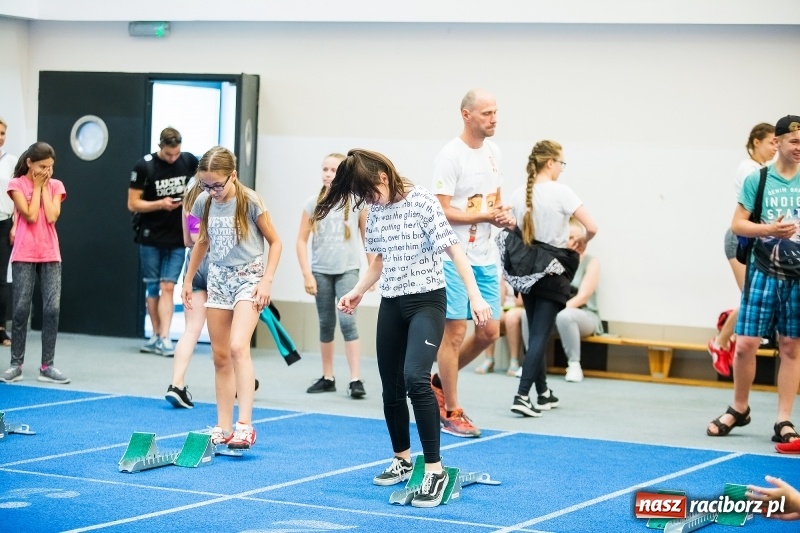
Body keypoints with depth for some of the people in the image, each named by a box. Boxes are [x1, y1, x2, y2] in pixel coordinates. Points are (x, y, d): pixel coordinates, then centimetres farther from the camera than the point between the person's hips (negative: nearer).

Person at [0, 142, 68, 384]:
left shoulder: (55, 185, 8)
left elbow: (52, 217, -7)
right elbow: (30, 216, -13)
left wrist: (44, 188, -4)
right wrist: (37, 186, -7)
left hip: (50, 255, 3)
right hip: (24, 255, -3)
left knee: (52, 308, -4)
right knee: (21, 309, -2)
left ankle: (47, 366, 1)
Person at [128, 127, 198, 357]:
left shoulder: (188, 161, -2)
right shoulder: (144, 166, -10)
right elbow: (133, 204, -8)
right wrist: (160, 204, -20)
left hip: (177, 238, 1)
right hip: (151, 237, -1)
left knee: (168, 287, -6)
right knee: (152, 288, 7)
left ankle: (164, 338, -10)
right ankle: (156, 336, 16)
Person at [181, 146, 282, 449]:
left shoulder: (250, 202, -13)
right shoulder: (205, 203, 1)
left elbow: (275, 242, -6)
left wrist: (267, 280, -14)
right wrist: (188, 280, 19)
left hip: (248, 278, -6)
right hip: (218, 279, 6)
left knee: (238, 347, -23)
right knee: (220, 356, 6)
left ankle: (245, 425, -25)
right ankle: (223, 428, 13)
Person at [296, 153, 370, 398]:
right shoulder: (314, 203, 0)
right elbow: (302, 240, 2)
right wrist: (307, 274, -4)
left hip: (347, 270, -2)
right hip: (321, 271, 2)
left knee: (347, 320, -14)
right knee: (326, 323, 10)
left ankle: (355, 380, -14)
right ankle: (327, 377, 20)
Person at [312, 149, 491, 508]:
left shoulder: (422, 202, -13)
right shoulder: (375, 212, 6)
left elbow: (453, 249, -16)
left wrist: (475, 297, -23)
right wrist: (358, 291, 7)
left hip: (426, 301, -7)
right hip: (391, 304, 7)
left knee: (416, 378, -25)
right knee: (391, 388, 11)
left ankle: (435, 470, -21)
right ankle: (402, 460, 31)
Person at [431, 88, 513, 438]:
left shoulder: (493, 152, 11)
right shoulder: (451, 156, -14)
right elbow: (443, 211, -17)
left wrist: (501, 215, 0)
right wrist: (484, 216, -20)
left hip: (485, 257, 8)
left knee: (489, 332, 8)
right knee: (455, 331, -3)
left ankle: (441, 382, 29)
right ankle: (451, 412, 6)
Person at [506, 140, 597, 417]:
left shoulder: (519, 194, 2)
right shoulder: (560, 192, -13)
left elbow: (513, 231, 7)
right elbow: (591, 227, -16)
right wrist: (582, 242, 3)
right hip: (553, 270, -6)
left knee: (536, 332, 15)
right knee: (540, 334, -7)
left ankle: (543, 394, 24)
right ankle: (522, 396, -16)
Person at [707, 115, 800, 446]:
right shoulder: (758, 179, 2)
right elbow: (737, 225, 1)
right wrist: (769, 229, -15)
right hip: (763, 272, -1)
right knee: (746, 343, -3)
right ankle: (739, 409, 18)